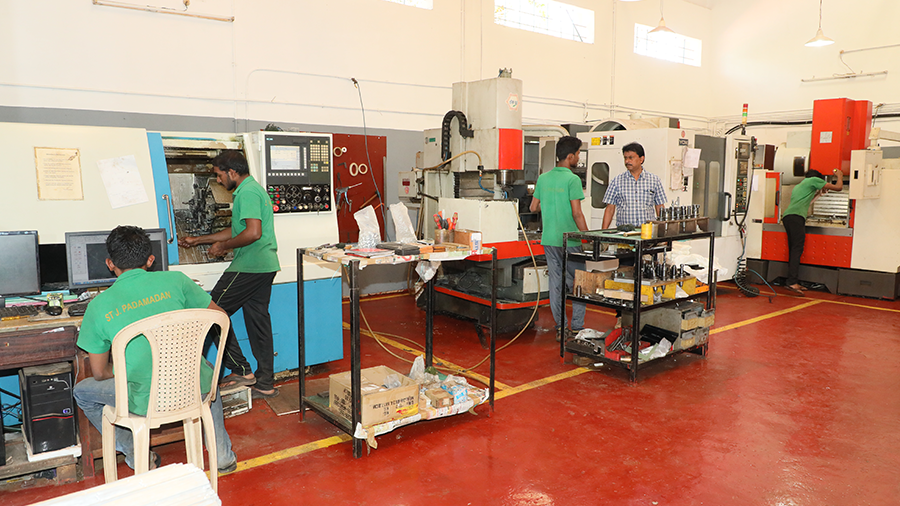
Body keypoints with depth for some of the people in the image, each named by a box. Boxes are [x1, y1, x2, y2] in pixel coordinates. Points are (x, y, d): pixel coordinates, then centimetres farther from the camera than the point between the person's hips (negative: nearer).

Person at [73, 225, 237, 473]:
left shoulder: (99, 305, -1)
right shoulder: (174, 280, 0)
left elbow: (100, 373, 6)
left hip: (147, 402, -1)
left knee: (82, 391, 26)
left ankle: (138, 457, 23)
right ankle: (223, 455, 35)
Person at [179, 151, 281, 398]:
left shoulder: (247, 192, -13)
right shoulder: (254, 189, 21)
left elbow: (253, 233, -25)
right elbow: (236, 231, 28)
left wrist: (224, 246, -9)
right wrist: (196, 240, 32)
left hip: (249, 266, -10)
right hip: (265, 266, 10)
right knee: (257, 318, 11)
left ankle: (240, 370, 5)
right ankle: (265, 383, 15)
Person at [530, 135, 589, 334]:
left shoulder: (543, 178, 6)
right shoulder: (572, 180, -12)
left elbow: (533, 207, 12)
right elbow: (577, 213, -16)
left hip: (549, 238, 6)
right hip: (569, 240, -6)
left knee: (556, 282, 11)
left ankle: (560, 325, 16)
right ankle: (577, 326, 8)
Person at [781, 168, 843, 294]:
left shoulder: (798, 186, 35)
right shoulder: (814, 180, 13)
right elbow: (838, 187, 16)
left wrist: (818, 192, 48)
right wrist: (840, 175, 35)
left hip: (787, 216, 8)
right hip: (796, 216, -8)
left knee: (793, 250, 7)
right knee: (797, 249, -14)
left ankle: (792, 282, 4)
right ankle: (791, 282, -24)